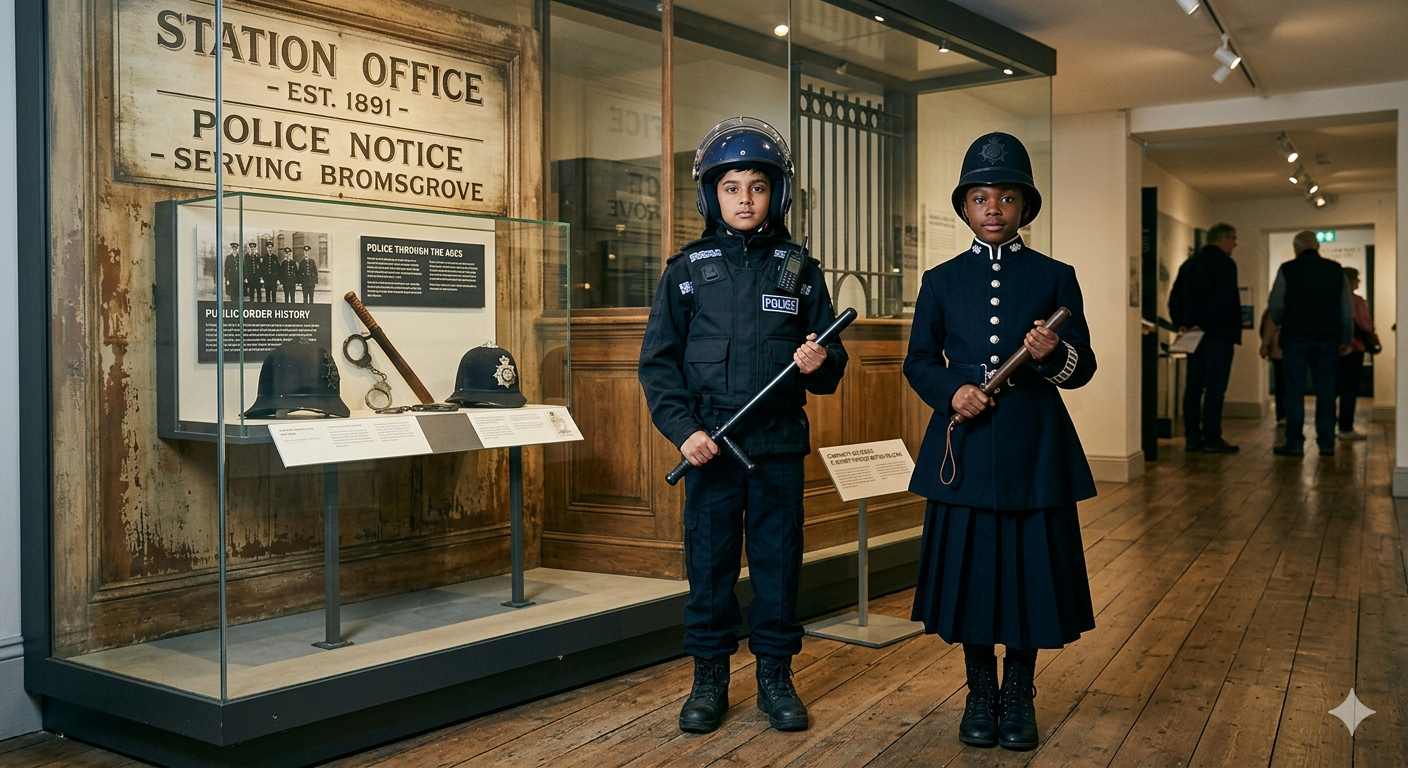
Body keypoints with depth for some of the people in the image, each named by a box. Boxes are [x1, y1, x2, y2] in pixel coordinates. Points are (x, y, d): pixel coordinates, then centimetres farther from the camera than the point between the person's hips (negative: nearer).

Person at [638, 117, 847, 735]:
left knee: (778, 560, 6)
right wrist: (682, 428, -10)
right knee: (709, 561, 5)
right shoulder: (686, 268, 4)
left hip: (779, 444, 1)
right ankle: (709, 679, 20)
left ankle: (775, 676, 21)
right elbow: (658, 360, 2)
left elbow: (831, 361, 9)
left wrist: (820, 364, -15)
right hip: (710, 444, 0)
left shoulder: (799, 269, 7)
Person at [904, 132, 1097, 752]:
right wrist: (952, 391, -10)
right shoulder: (941, 281, 8)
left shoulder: (1056, 277, 5)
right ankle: (980, 694, 23)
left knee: (1028, 567, 4)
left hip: (1034, 449, -1)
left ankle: (1018, 694, 22)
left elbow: (1083, 368, 3)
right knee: (969, 566, 6)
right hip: (964, 447, 1)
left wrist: (1054, 355, -20)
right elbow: (918, 362, 10)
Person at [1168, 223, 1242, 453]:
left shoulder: (1189, 264, 15)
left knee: (1194, 386, 8)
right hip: (1218, 335, -7)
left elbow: (1175, 298, 12)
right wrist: (1205, 325, -17)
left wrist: (1182, 324, 8)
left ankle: (1192, 438, 8)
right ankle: (1211, 439, -6)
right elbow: (1222, 300, -20)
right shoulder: (1225, 263, -8)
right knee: (1215, 387, -5)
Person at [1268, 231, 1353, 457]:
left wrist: (1277, 323, 18)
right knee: (1326, 392, 6)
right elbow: (1347, 310, 8)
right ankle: (1326, 443, 7)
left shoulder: (1288, 269, -3)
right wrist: (1345, 339, 16)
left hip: (1296, 338, -3)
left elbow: (1276, 304, -2)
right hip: (1328, 339, 3)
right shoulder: (1336, 270, 6)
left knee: (1295, 391, 0)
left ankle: (1295, 443, -1)